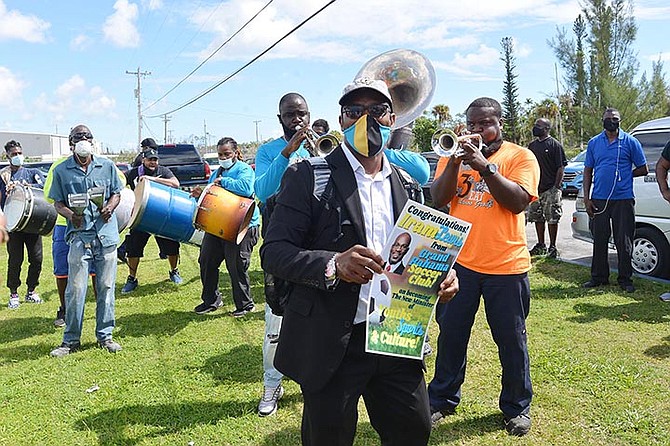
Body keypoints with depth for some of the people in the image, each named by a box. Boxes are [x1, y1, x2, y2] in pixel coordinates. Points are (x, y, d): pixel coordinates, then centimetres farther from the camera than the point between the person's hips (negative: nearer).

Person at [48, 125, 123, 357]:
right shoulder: (61, 170, 5)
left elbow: (116, 193, 14)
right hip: (79, 236, -1)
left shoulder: (107, 166, 8)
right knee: (76, 289, -2)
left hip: (106, 235, 2)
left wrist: (110, 207, -7)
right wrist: (69, 214, -12)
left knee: (106, 287, 7)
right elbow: (58, 202, 8)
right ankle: (71, 340, 12)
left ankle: (105, 335, 19)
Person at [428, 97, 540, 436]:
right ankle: (442, 399, 30)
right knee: (451, 335, 12)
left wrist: (485, 166, -20)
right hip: (459, 262, 3)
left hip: (506, 266, -2)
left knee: (511, 341, 9)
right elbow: (438, 200, -1)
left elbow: (518, 202, -13)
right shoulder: (453, 156, 10)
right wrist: (455, 161, -14)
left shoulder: (520, 157, 1)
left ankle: (517, 407, 29)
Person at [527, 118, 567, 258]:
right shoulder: (532, 145, 14)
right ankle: (541, 245, 21)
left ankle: (552, 247, 5)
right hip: (535, 188, 7)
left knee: (552, 219, -3)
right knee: (537, 218, 11)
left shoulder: (554, 145, -5)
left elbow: (560, 168, -8)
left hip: (551, 189, -6)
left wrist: (556, 187, -15)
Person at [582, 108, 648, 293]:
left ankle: (625, 279, 12)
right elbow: (588, 171, 11)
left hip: (623, 199, -2)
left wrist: (624, 175, -1)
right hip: (599, 200, 2)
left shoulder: (630, 142, 2)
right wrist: (586, 198, 4)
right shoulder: (594, 143, 10)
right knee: (599, 241, 9)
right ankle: (599, 277, 20)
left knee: (624, 242, 1)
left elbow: (643, 169, 7)